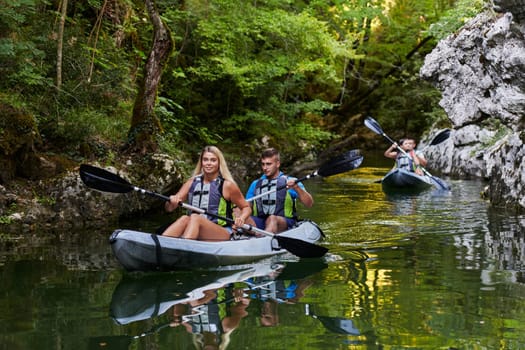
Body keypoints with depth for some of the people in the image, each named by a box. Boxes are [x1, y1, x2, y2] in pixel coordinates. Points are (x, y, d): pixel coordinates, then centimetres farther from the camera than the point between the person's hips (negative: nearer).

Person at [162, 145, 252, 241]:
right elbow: (169, 208, 8)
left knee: (195, 218, -31)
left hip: (222, 234, -3)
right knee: (185, 219, -29)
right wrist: (172, 202, -16)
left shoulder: (227, 185, 1)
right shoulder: (192, 182, 11)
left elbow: (246, 207, 11)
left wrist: (241, 219, -11)